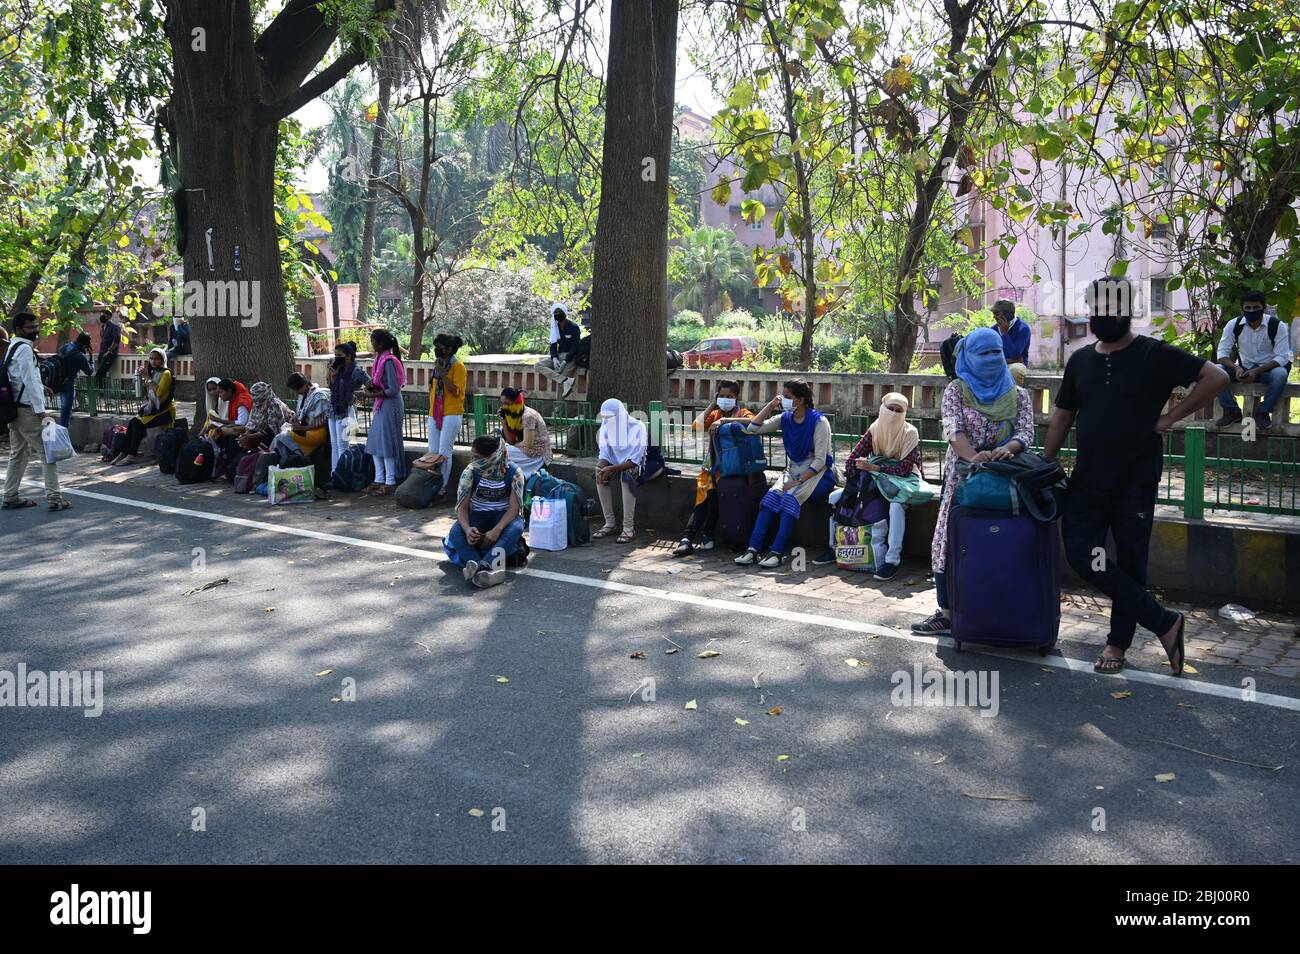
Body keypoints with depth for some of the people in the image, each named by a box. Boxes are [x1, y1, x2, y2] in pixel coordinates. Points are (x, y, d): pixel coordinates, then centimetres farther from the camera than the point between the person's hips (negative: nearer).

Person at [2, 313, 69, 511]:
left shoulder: (12, 347, 16)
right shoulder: (25, 349, -14)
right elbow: (29, 381, -18)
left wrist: (39, 386, 15)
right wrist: (40, 409, -17)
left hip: (15, 408, 10)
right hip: (27, 409, -10)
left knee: (18, 453, 14)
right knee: (47, 451, -7)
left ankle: (10, 497, 17)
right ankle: (54, 498, -9)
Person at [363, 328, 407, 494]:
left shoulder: (389, 361, -18)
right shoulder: (379, 358, 10)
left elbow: (393, 390, -22)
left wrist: (373, 394, -14)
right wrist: (371, 385, -1)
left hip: (390, 405, -10)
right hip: (381, 405, 10)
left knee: (387, 443, -3)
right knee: (375, 442, 13)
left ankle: (390, 483, 4)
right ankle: (379, 480, 21)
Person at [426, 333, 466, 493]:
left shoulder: (458, 366, -7)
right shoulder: (438, 364, 16)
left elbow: (456, 391, -16)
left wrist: (442, 374, -20)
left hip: (451, 414, -8)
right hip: (435, 414, 8)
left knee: (444, 453, -10)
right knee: (433, 452, 5)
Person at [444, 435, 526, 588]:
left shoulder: (513, 473, -15)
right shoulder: (470, 472, -11)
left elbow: (514, 508, -18)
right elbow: (462, 506, -13)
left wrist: (497, 530, -34)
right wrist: (467, 528, -34)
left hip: (503, 516, -2)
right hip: (478, 516, 2)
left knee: (516, 527, -37)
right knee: (456, 531, -30)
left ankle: (482, 566, -55)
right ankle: (486, 570, -54)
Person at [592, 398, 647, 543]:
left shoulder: (637, 427, -21)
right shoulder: (605, 428, -5)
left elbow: (635, 460, -26)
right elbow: (604, 455, -5)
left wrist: (612, 468, -36)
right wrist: (601, 468, -29)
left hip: (634, 465, -5)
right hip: (615, 464, 5)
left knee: (626, 474, -37)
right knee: (601, 475, -25)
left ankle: (629, 528, -33)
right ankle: (609, 523, -15)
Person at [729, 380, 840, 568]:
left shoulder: (819, 421, -12)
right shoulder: (785, 418, 7)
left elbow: (820, 461, -15)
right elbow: (753, 429, 5)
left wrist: (798, 482, -22)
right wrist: (771, 405, -2)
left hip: (818, 473, -5)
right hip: (794, 471, 5)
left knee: (791, 497, -31)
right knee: (772, 495, -22)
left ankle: (777, 552, -34)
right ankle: (753, 549, -29)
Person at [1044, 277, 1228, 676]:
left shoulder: (1154, 355, -5)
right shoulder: (1080, 360, 10)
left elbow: (1216, 377, -10)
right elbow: (1062, 417, 15)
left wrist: (1170, 417, -11)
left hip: (1135, 482, -4)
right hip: (1087, 480, 4)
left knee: (1130, 562, 5)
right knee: (1081, 554, -8)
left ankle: (1119, 642, 22)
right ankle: (1164, 623, 4)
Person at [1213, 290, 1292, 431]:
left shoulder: (1277, 326, -12)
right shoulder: (1233, 325, -7)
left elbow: (1282, 357, -17)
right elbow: (1222, 353, -10)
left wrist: (1256, 371, -31)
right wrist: (1236, 368, -31)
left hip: (1268, 369, -2)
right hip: (1243, 369, 2)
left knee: (1280, 374, -37)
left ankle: (1263, 412, -16)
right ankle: (1232, 411, -14)